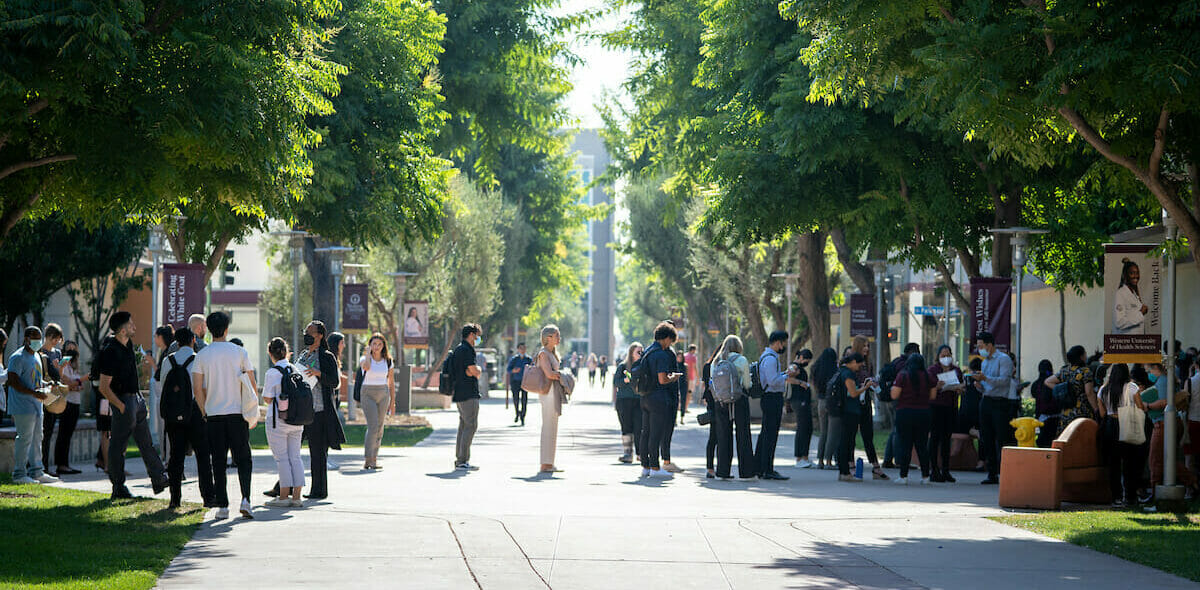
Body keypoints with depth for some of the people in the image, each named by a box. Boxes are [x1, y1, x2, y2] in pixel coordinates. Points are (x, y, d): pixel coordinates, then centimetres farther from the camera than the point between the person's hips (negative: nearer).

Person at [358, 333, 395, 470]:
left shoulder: (387, 361, 6)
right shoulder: (364, 359, -4)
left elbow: (391, 382, 12)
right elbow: (366, 367, -30)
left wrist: (392, 402, 8)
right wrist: (368, 352, -14)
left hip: (383, 395, 4)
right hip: (368, 394, -4)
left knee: (379, 428, 4)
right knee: (372, 426, -16)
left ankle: (374, 458, 11)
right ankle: (368, 460, -19)